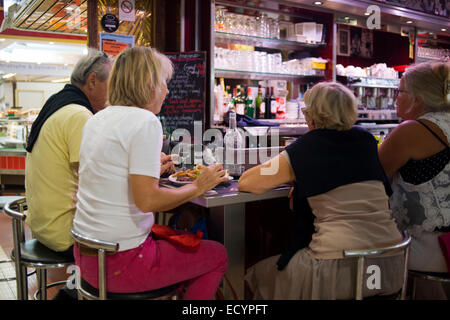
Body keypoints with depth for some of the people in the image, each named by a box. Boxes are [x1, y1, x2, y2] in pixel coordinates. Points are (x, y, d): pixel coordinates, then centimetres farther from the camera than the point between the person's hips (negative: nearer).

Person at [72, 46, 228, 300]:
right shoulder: (146, 122, -18)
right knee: (218, 255, 8)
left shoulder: (97, 119, 8)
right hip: (120, 262, -9)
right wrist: (198, 187, -11)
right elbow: (147, 200, -23)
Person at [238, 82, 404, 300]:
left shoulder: (304, 150, -7)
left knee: (258, 275, 16)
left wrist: (286, 175, 17)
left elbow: (245, 183, 1)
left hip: (341, 268, -6)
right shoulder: (365, 140, 7)